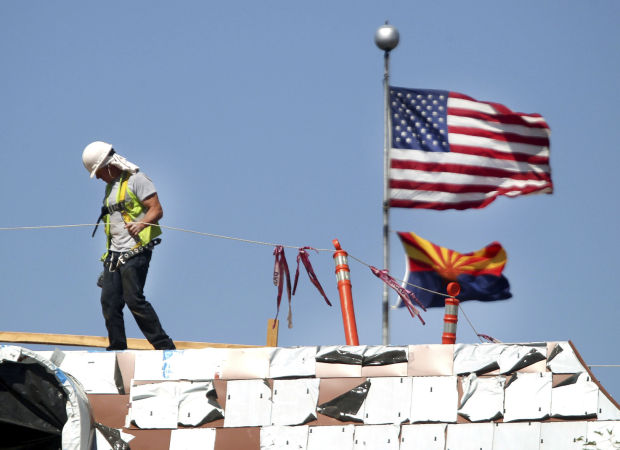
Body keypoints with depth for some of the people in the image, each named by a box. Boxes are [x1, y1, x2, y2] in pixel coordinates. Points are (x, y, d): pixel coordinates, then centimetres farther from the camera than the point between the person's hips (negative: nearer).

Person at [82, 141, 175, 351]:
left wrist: (140, 224, -31)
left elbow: (157, 210, -13)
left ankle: (164, 346, -10)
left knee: (134, 299, -15)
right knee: (109, 302, 1)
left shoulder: (136, 179, -6)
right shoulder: (110, 186, 22)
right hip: (114, 254, 9)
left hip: (135, 252, -9)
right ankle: (117, 351, 7)